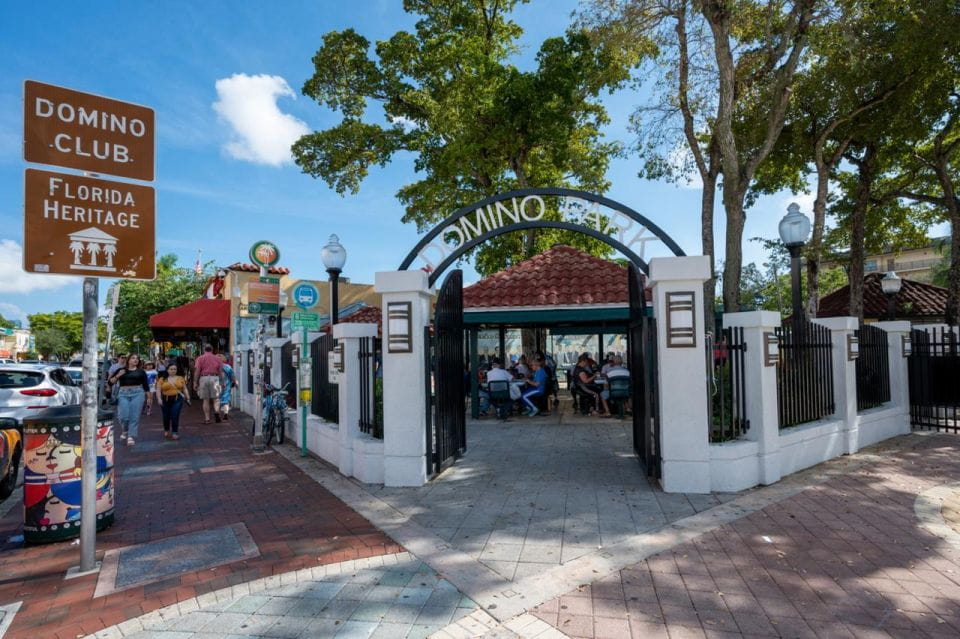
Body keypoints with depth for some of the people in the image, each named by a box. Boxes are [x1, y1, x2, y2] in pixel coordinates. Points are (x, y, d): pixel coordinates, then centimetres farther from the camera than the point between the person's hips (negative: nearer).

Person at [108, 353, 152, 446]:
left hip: (137, 393, 0)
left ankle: (131, 437, -1)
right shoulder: (121, 370, 12)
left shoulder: (141, 372, 12)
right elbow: (111, 382, 9)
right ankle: (125, 431, 22)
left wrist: (149, 397, 9)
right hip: (123, 394, 0)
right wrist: (118, 376, -8)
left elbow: (146, 385, 13)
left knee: (134, 417, -6)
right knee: (123, 416, -7)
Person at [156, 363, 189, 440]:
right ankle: (166, 430, 35)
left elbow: (184, 389, 13)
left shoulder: (181, 378, 7)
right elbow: (158, 390, 0)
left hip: (177, 399, -1)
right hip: (166, 400, 1)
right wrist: (159, 398, -11)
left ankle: (175, 432, -2)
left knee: (175, 417, -9)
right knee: (166, 417, 11)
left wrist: (187, 398, 9)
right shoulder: (162, 379, 3)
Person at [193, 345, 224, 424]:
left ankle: (207, 418, 8)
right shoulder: (217, 358, 9)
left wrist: (195, 382, 0)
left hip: (204, 378, -1)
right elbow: (221, 371, 8)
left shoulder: (200, 358, 4)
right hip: (214, 378, 1)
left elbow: (197, 371, -3)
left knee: (205, 400, 6)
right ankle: (216, 411, -19)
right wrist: (222, 382, 14)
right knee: (215, 398, 7)